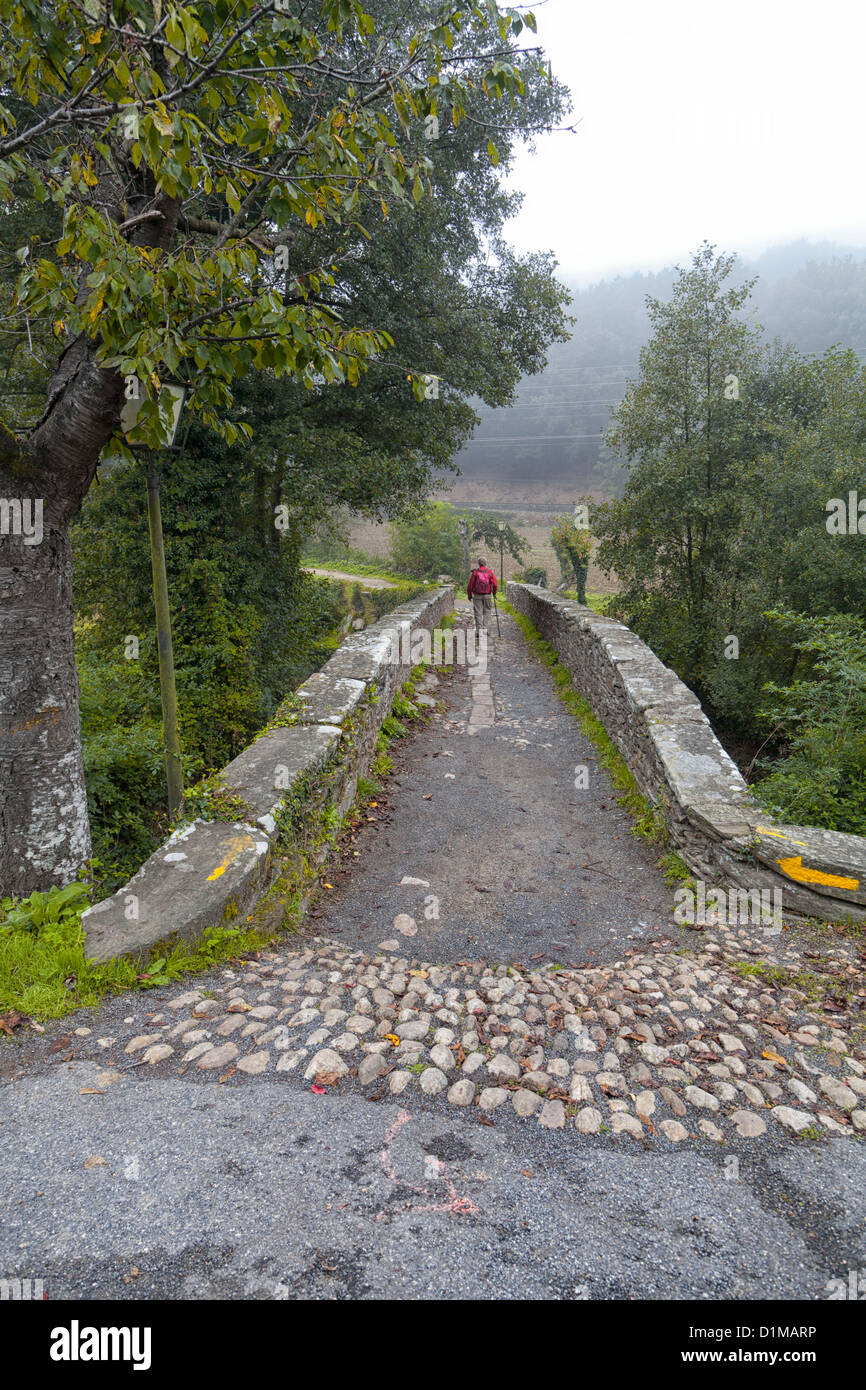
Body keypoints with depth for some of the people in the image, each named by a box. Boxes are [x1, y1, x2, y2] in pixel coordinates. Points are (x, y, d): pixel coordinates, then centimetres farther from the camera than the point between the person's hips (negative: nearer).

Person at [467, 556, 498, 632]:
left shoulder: (475, 572, -2)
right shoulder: (490, 572, 0)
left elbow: (470, 585, -3)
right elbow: (495, 585, -6)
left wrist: (469, 596, 8)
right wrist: (494, 592, 13)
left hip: (477, 596, -1)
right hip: (487, 595, 1)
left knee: (478, 613, 3)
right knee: (486, 613, 12)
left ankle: (479, 630, -2)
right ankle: (484, 629, 6)